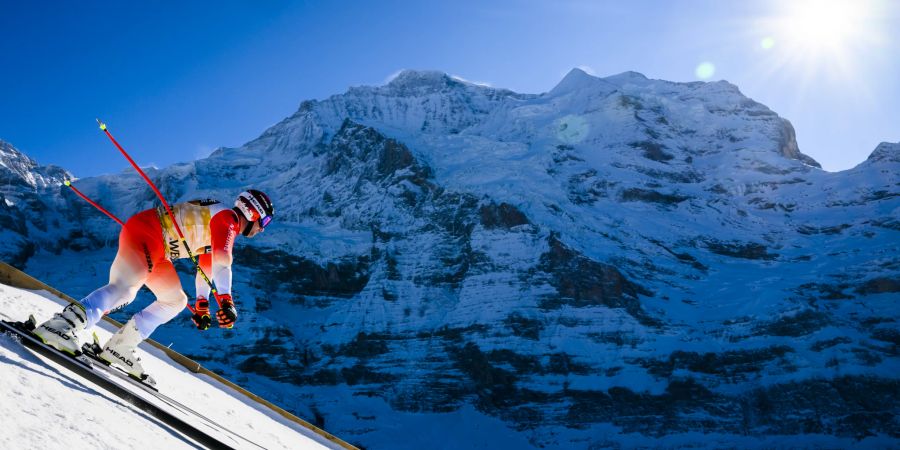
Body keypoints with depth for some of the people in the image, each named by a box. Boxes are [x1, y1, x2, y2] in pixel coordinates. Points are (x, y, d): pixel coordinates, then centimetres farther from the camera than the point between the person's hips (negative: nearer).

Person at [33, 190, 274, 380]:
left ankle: (118, 347, 5)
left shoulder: (220, 224, 21)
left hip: (157, 249, 11)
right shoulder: (228, 217, -10)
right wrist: (226, 302, -36)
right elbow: (222, 260, -28)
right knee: (123, 289, -30)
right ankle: (61, 324, -40)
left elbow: (207, 265, 30)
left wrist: (201, 304, 32)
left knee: (175, 301, 12)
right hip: (143, 233, -11)